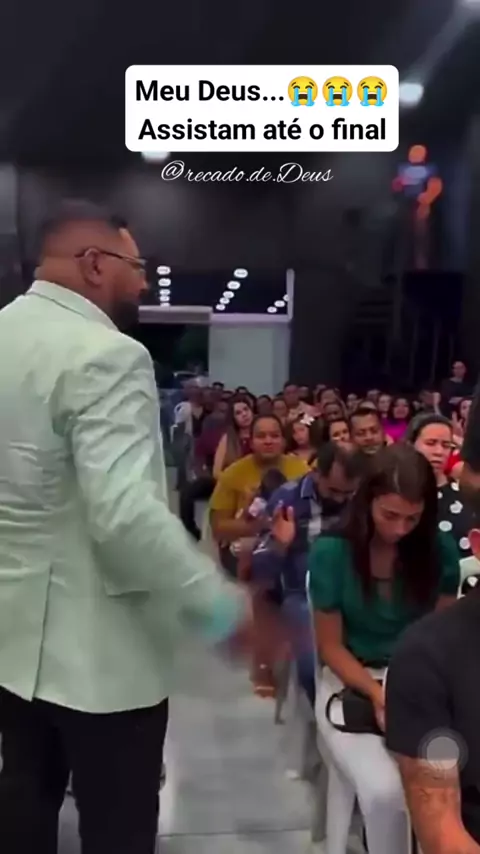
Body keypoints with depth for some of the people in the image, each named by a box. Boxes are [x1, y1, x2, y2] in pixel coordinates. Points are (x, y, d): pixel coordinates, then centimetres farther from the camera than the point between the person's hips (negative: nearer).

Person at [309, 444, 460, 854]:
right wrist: (378, 694, -19)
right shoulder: (331, 552, -13)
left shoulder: (440, 549, -7)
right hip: (351, 681, -1)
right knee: (384, 790, -26)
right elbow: (331, 646, -5)